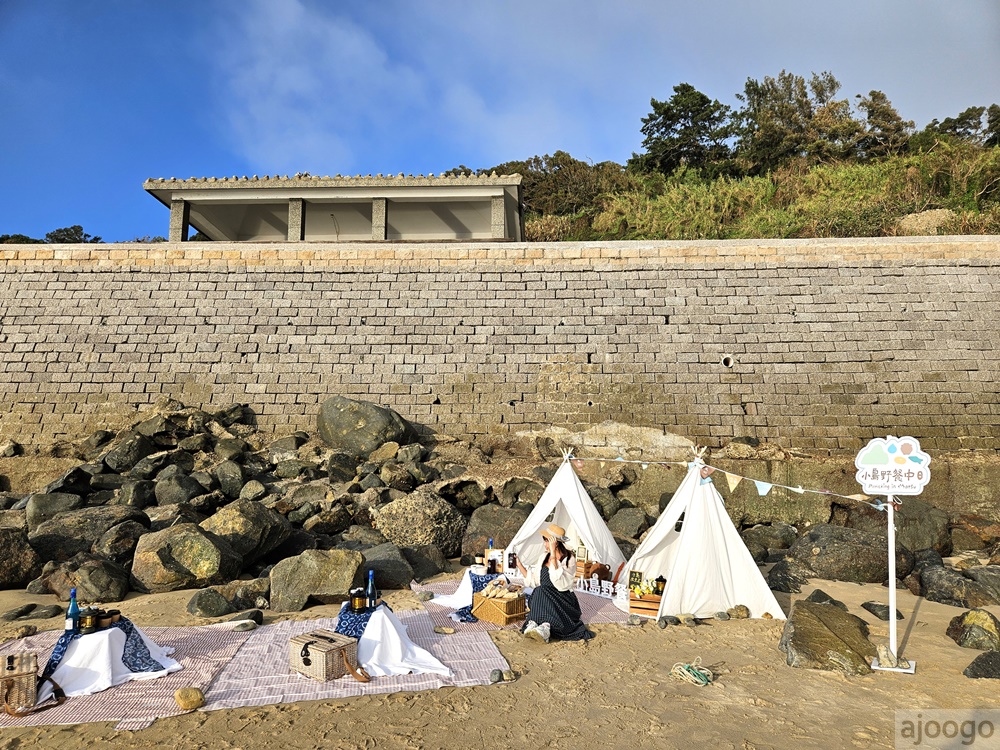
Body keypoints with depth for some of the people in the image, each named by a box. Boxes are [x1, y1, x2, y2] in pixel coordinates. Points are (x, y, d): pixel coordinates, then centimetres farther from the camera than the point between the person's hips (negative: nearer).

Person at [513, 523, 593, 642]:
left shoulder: (569, 559, -10)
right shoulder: (544, 557, 9)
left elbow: (557, 580, -26)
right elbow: (533, 580, 13)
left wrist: (553, 555, -28)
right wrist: (519, 564, 10)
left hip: (563, 601, -5)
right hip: (544, 599, 5)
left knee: (541, 592, -33)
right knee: (538, 592, -29)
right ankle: (545, 626, -43)